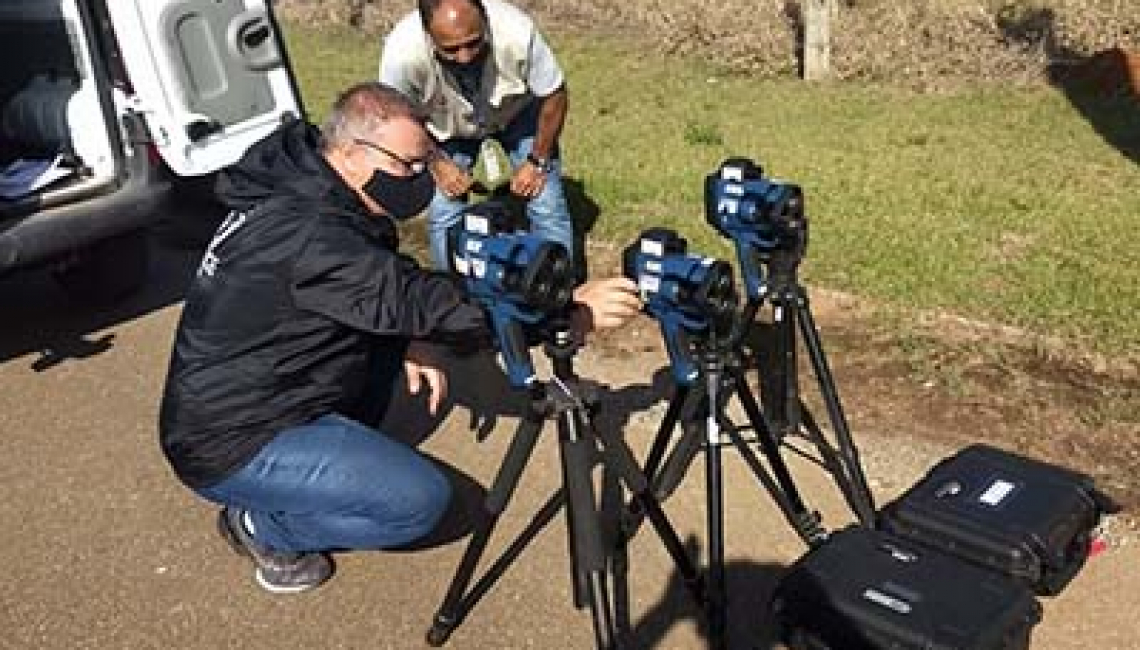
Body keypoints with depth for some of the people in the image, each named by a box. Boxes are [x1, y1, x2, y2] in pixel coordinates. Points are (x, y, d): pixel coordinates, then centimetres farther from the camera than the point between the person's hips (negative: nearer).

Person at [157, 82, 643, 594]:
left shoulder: (300, 189, -1)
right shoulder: (307, 234, -29)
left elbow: (382, 288, 12)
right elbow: (419, 302, -32)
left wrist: (412, 339, -7)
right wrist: (570, 313, -31)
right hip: (229, 446, -9)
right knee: (422, 500, -15)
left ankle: (336, 463, 14)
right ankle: (261, 524, 3)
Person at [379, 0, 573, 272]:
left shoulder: (516, 32, -39)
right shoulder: (402, 51, -37)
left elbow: (554, 94, -19)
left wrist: (538, 161, -16)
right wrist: (437, 164, -18)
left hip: (518, 113, 0)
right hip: (447, 128, 1)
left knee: (547, 208, -5)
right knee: (443, 214, -7)